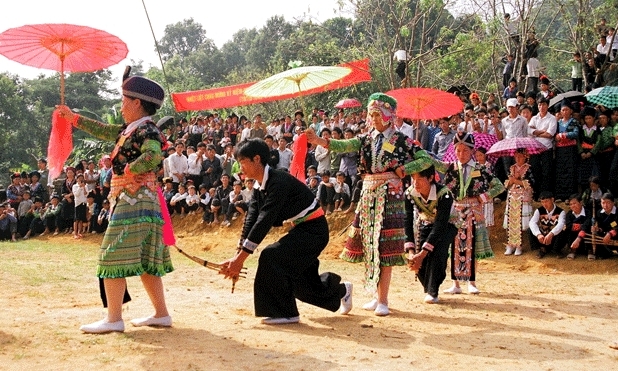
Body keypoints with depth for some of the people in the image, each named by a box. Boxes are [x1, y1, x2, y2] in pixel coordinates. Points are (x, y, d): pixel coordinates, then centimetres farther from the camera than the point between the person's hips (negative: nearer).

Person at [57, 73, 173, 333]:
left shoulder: (146, 130, -12)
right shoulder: (130, 129, 16)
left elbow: (154, 155, -31)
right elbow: (104, 131, 30)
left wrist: (129, 170, -20)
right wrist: (74, 118, 37)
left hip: (134, 201, -10)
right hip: (129, 201, 10)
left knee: (115, 256, -8)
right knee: (143, 260, 10)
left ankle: (114, 319, -6)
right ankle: (161, 314, 14)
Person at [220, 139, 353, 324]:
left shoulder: (278, 182, -27)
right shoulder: (259, 187, 1)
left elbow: (265, 221, -32)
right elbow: (250, 221, -2)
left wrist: (240, 258, -33)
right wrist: (237, 257, -11)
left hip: (314, 229, -10)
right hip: (301, 229, 10)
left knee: (271, 256, -26)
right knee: (302, 280, 19)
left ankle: (285, 312, -13)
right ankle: (341, 290, 48)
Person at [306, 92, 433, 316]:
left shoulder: (400, 141, -2)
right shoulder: (366, 139, 11)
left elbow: (426, 159, -4)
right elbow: (344, 146, -5)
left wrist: (401, 170, -9)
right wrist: (320, 141, -20)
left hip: (389, 196, -5)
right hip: (367, 195, 5)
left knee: (384, 247, -7)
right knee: (368, 245, 7)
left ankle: (383, 300, -4)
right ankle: (377, 296, 18)